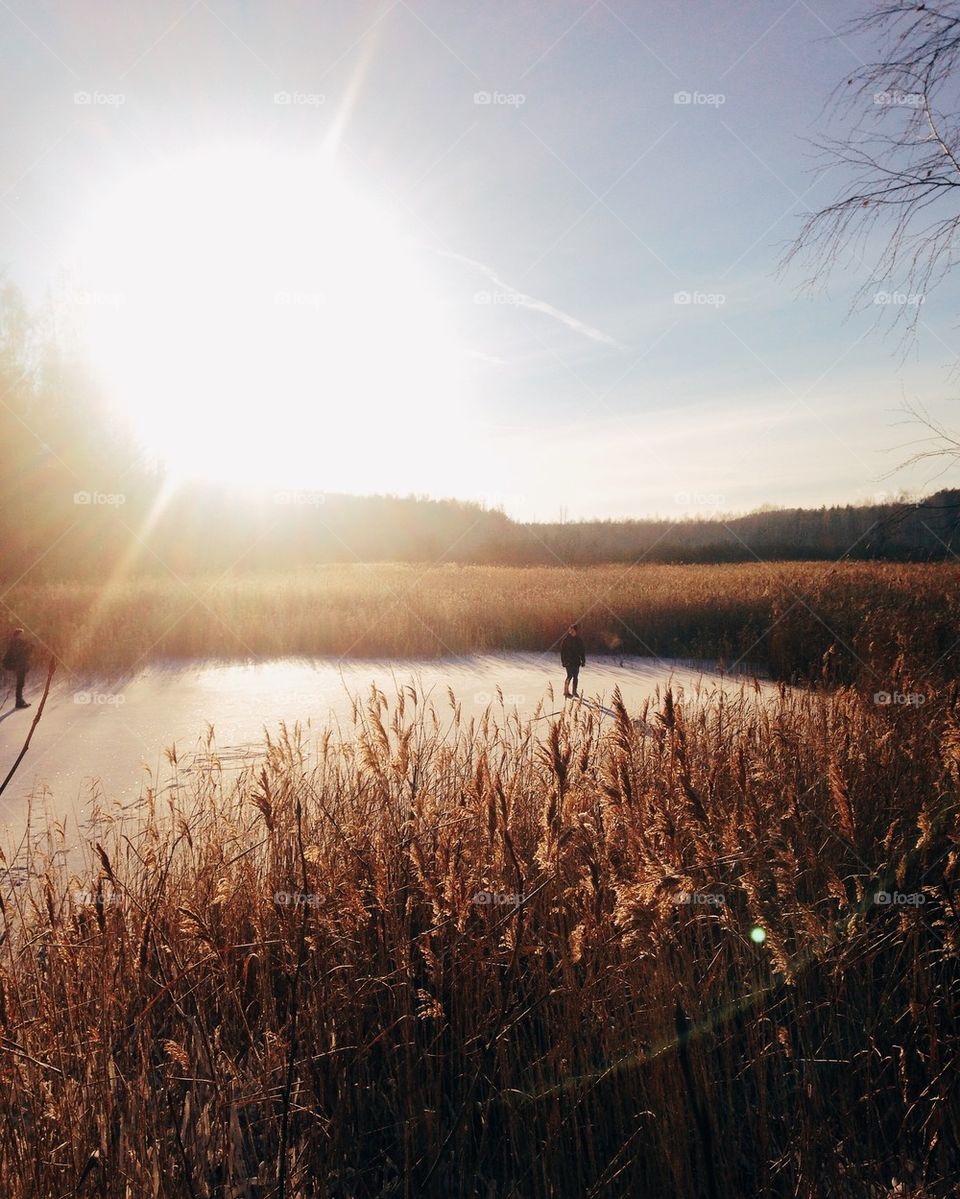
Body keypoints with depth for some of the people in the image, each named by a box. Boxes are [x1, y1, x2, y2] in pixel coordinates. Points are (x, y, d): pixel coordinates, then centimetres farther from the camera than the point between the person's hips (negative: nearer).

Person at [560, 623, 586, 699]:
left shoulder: (579, 640, 5)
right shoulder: (566, 639, -6)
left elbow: (582, 651, 11)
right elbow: (562, 651, -5)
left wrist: (583, 661, 7)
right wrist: (564, 661, -11)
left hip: (576, 661, 4)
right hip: (568, 661, -4)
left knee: (575, 676, 7)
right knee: (570, 676, -10)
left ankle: (574, 691, 18)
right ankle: (566, 691, -3)